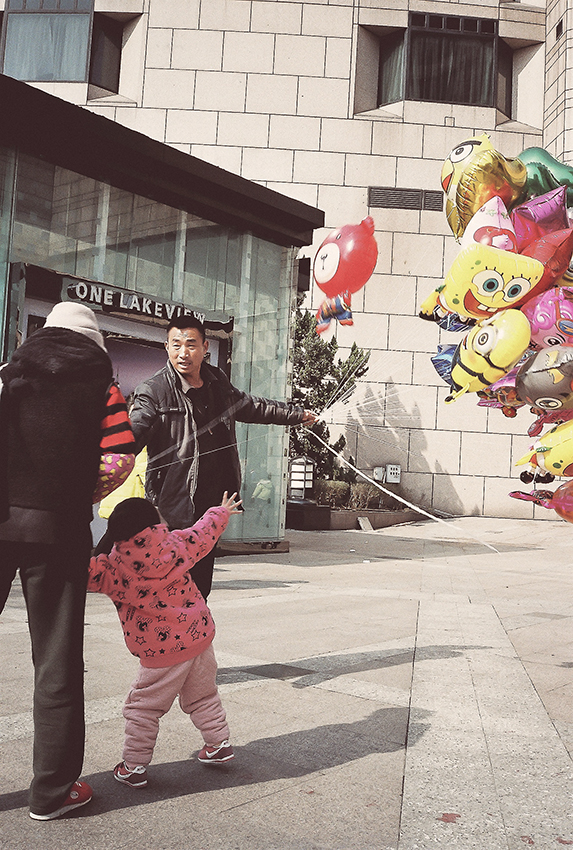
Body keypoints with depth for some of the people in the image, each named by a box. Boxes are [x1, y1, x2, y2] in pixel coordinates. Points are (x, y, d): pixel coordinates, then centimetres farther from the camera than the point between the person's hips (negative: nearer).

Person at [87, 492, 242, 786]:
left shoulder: (112, 569, -13)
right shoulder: (176, 546, -2)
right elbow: (204, 533, 14)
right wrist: (221, 511, 31)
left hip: (162, 650, -4)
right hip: (199, 636, 5)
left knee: (142, 706, 11)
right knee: (202, 696, 24)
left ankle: (134, 766, 15)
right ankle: (219, 743, 31)